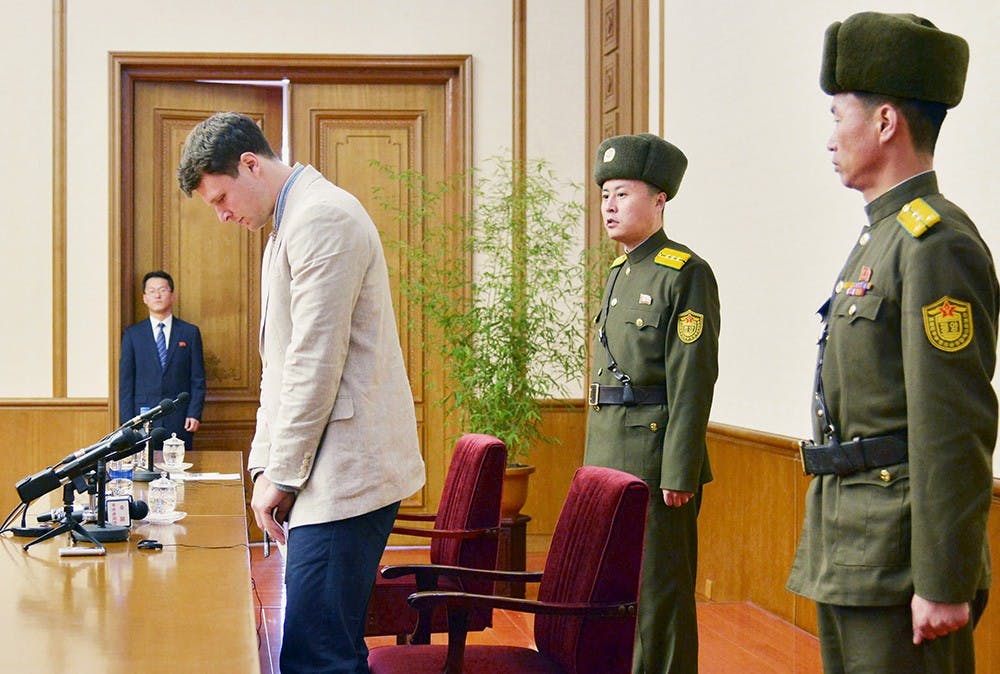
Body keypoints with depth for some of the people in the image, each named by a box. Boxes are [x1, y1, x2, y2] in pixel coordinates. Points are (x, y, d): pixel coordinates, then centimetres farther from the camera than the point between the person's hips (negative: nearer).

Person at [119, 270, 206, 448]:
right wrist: (127, 421, -2)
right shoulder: (132, 334, 9)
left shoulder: (190, 332, 8)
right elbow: (125, 382, 7)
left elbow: (198, 380, 7)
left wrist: (194, 414, -4)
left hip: (180, 422, 0)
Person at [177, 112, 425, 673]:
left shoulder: (322, 216, -11)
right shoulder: (291, 225, 23)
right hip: (332, 476, 10)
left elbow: (317, 361, -17)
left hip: (345, 473, -10)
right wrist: (266, 465, 17)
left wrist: (283, 474, -11)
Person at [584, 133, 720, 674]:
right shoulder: (619, 275, 16)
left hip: (655, 460, -9)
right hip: (610, 458, 9)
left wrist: (679, 474, -19)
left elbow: (692, 381, -15)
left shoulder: (685, 273, -10)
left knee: (659, 590, -2)